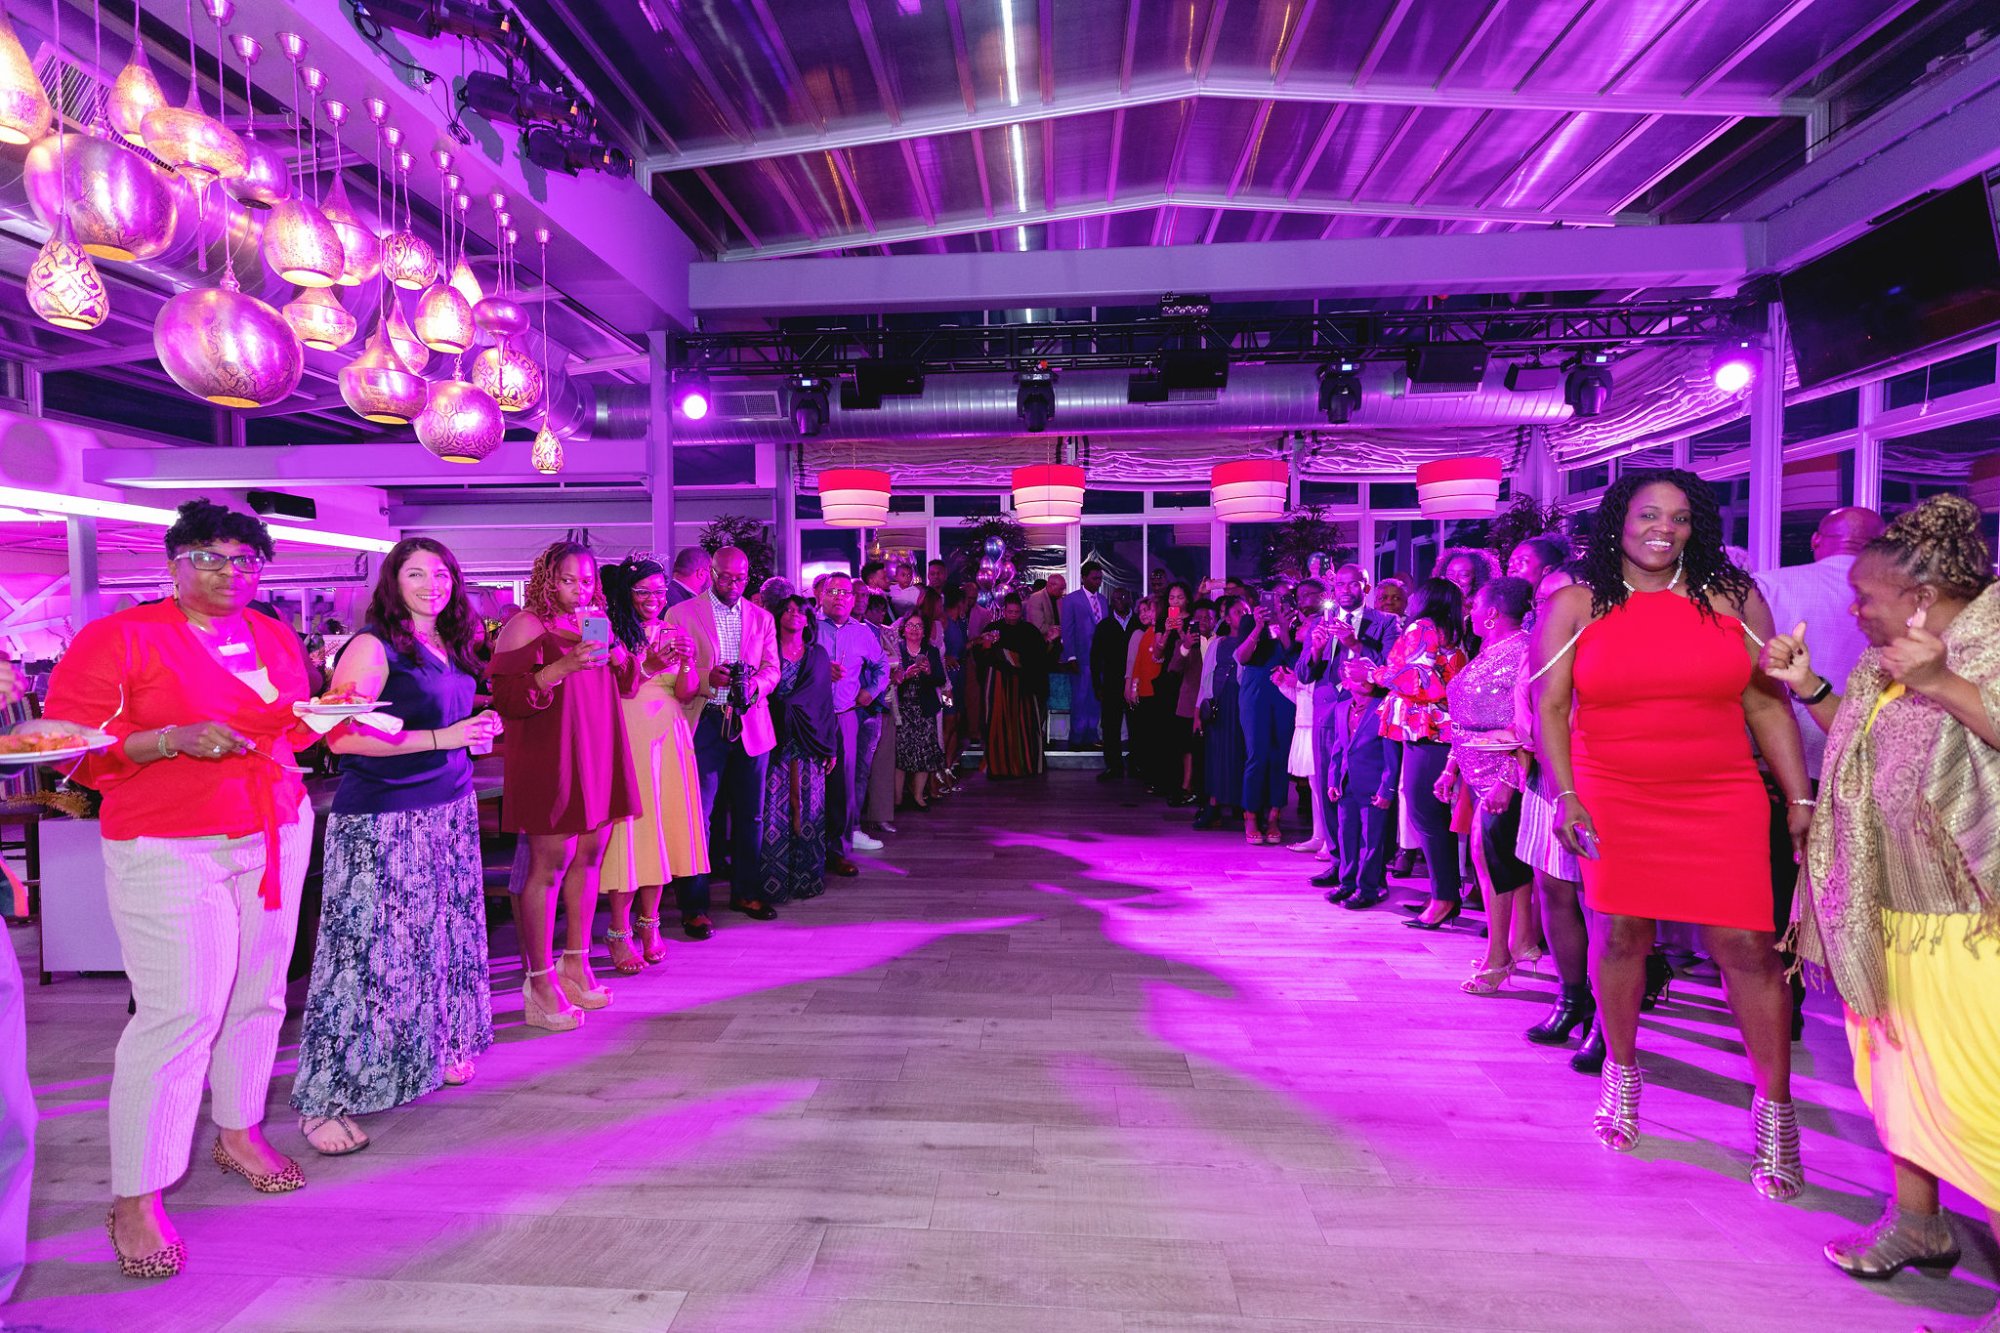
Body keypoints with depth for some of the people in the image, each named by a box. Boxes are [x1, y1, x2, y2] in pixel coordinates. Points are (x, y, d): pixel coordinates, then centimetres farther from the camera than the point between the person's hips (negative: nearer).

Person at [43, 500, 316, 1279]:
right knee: (178, 1013, -8)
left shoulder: (276, 638, 12)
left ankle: (239, 1133, 27)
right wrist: (174, 739, -21)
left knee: (259, 995, 8)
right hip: (168, 850, -5)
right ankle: (136, 1199, 4)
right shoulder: (120, 637, -5)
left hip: (276, 837, 6)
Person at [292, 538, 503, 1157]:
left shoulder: (451, 648, 10)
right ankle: (324, 1100, 5)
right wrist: (441, 738, -21)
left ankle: (437, 1049, 33)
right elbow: (341, 736, -20)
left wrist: (481, 728, 4)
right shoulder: (372, 646, -12)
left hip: (449, 809, 8)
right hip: (381, 820, -8)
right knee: (367, 950, -4)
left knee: (442, 935, 15)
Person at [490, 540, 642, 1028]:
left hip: (597, 756, 7)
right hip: (549, 758, -7)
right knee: (550, 863, -6)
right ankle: (539, 985, 3)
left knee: (589, 856, 9)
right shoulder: (525, 625, -7)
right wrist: (562, 668, -24)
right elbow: (504, 699, -15)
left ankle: (576, 965, 21)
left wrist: (619, 658, 5)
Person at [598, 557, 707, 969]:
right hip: (627, 739, -4)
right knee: (627, 828, -4)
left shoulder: (673, 633, 10)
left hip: (668, 739, 4)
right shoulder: (611, 632, -3)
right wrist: (652, 664, -21)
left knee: (662, 826, 5)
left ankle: (649, 923, 16)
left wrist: (685, 663, -15)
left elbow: (685, 693, 4)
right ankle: (619, 932, 4)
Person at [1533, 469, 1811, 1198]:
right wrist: (1566, 795, -8)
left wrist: (1800, 798, 2)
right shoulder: (1576, 605, 2)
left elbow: (1767, 705, 6)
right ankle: (1621, 1072, 28)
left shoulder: (1733, 597, 5)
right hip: (1613, 798, 0)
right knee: (1620, 932, 6)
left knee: (1746, 945, -3)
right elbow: (1550, 706, 0)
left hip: (1721, 800, 1)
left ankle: (1775, 1110, 12)